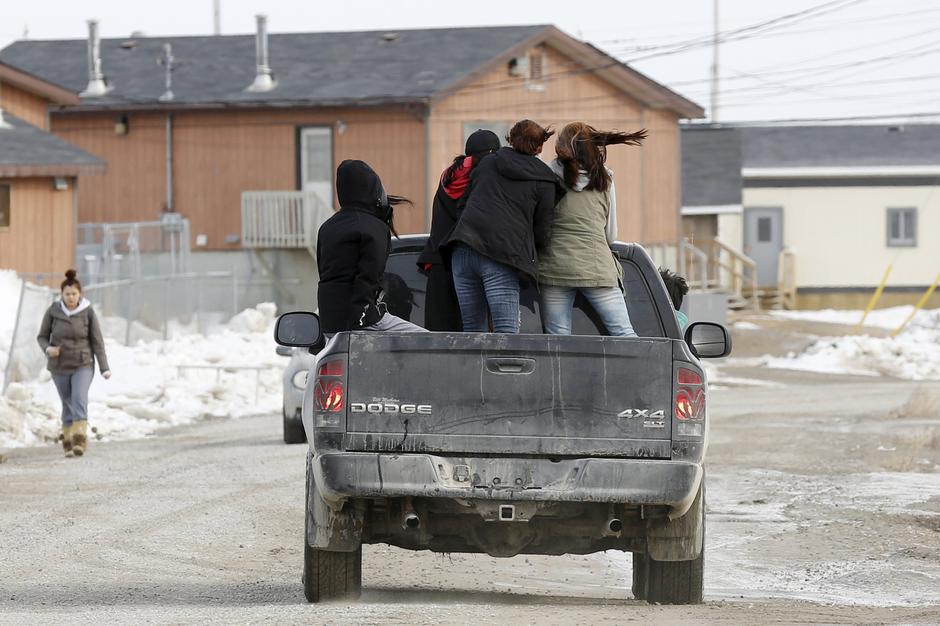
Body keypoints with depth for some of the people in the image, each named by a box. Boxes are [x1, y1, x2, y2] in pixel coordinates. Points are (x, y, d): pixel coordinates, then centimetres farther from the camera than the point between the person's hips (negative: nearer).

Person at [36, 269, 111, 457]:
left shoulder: (88, 313, -9)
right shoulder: (53, 311, -7)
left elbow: (97, 341, -5)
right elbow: (42, 337, 3)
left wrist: (104, 368, -8)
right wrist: (48, 349, -19)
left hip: (83, 365, -2)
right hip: (60, 366, 2)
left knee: (79, 399, -21)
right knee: (67, 404, 7)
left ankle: (80, 441, -31)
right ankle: (68, 443, 20)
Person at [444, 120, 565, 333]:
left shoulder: (487, 163, 20)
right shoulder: (544, 182, 8)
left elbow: (462, 204, 23)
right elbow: (541, 234, 7)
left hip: (463, 250, 4)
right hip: (501, 257, -4)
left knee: (473, 329, 9)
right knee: (507, 330, -10)